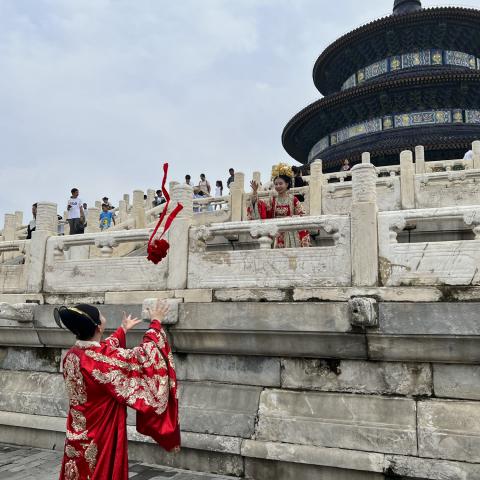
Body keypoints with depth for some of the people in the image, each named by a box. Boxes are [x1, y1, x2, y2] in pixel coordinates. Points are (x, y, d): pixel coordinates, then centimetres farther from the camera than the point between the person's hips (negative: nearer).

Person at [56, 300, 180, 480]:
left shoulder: (71, 355, -4)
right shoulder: (102, 359, -28)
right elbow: (143, 354, -17)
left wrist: (123, 330, 31)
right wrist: (156, 322, -3)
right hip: (103, 435, -7)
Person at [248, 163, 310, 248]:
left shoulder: (293, 200, -2)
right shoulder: (272, 200, 8)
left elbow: (301, 217, -2)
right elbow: (259, 206, -4)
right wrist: (254, 192, -15)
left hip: (291, 236, -3)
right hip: (278, 236, 3)